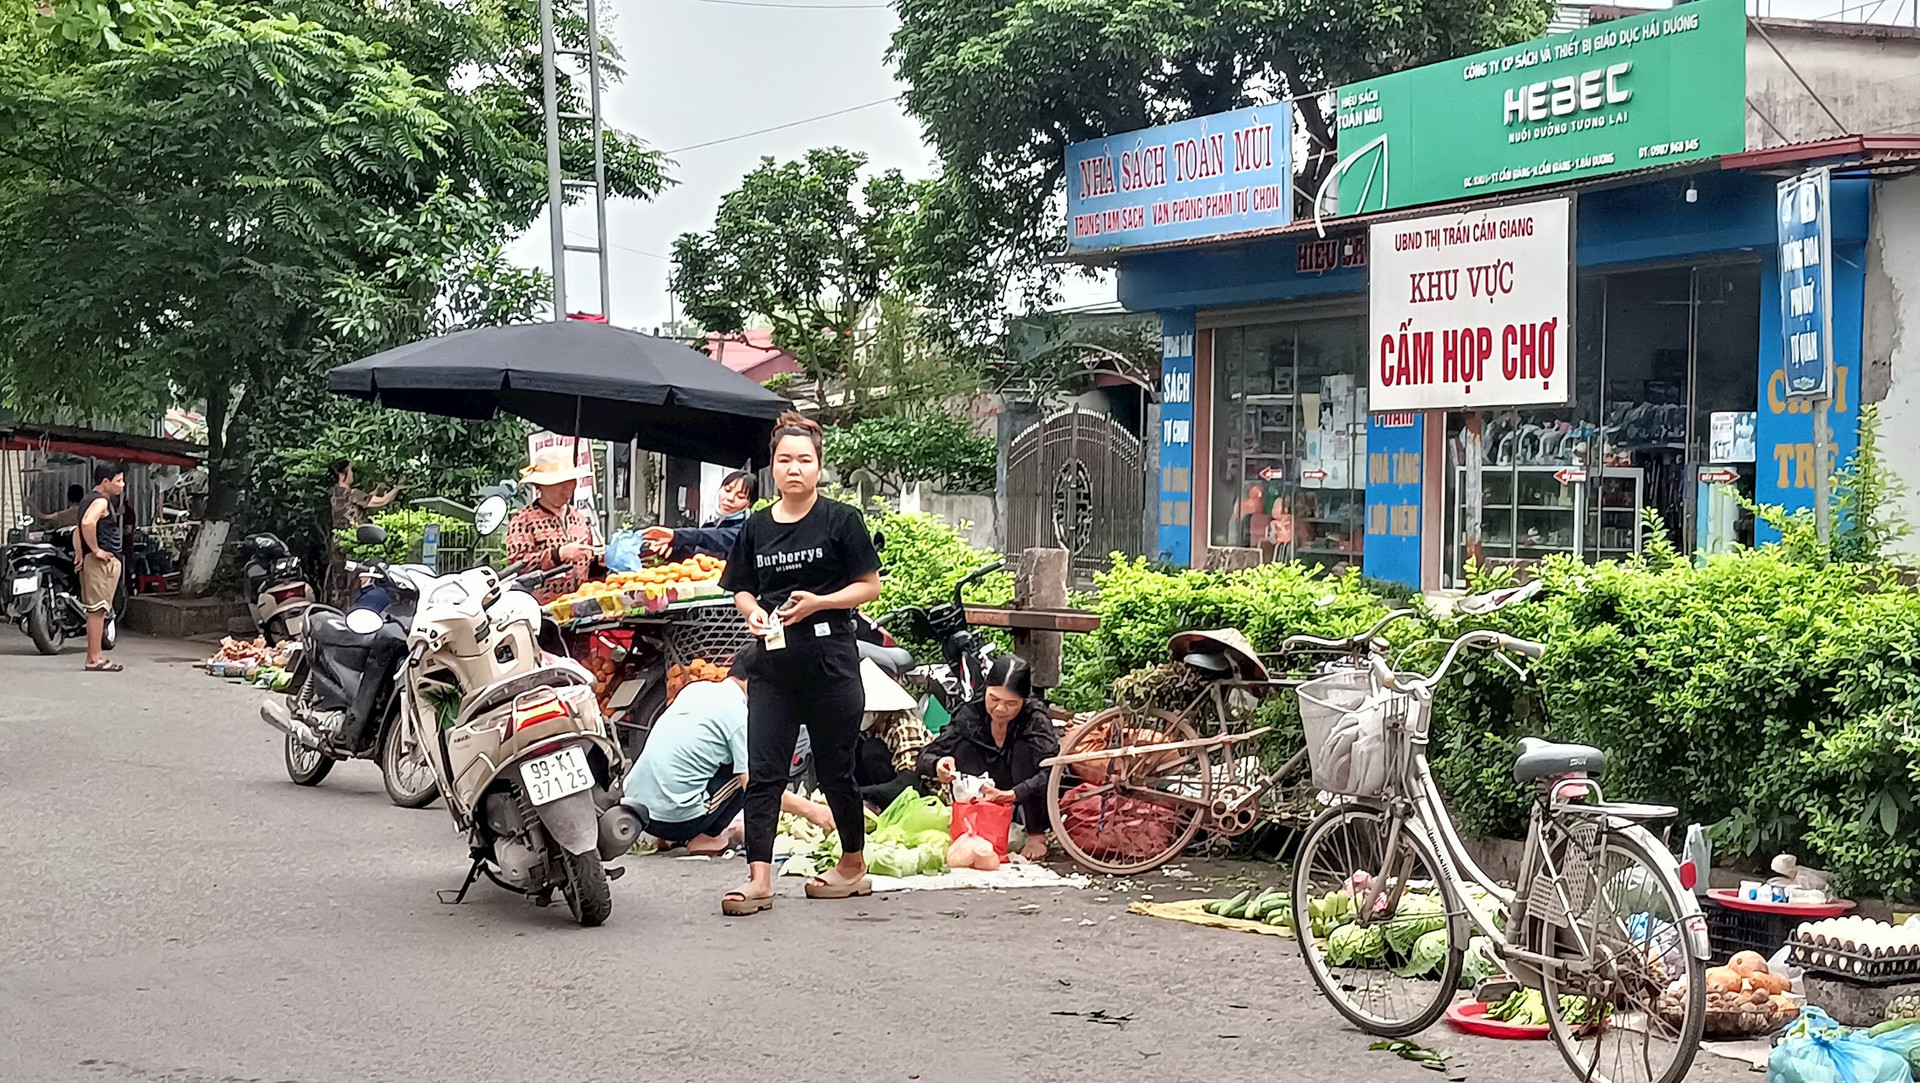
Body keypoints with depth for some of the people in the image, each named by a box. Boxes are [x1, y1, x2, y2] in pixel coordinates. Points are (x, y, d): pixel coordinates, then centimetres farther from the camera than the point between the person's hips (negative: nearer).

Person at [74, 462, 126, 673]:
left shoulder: (88, 500, 20)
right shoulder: (101, 501, -12)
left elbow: (79, 530, 25)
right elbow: (88, 523, -30)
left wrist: (79, 553, 15)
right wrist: (96, 550, -22)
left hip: (99, 561, 11)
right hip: (103, 561, -11)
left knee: (96, 610, 13)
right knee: (98, 610, -9)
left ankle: (94, 655, 17)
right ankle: (95, 659, -9)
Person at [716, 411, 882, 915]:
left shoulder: (841, 520, -2)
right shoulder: (757, 527, 10)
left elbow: (869, 585, -1)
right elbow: (742, 589, 18)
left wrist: (819, 602, -15)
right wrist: (753, 611, -4)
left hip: (830, 660, -4)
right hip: (773, 661, 4)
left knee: (835, 770, 7)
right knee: (763, 773, -5)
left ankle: (853, 866, 25)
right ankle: (759, 879, -7)